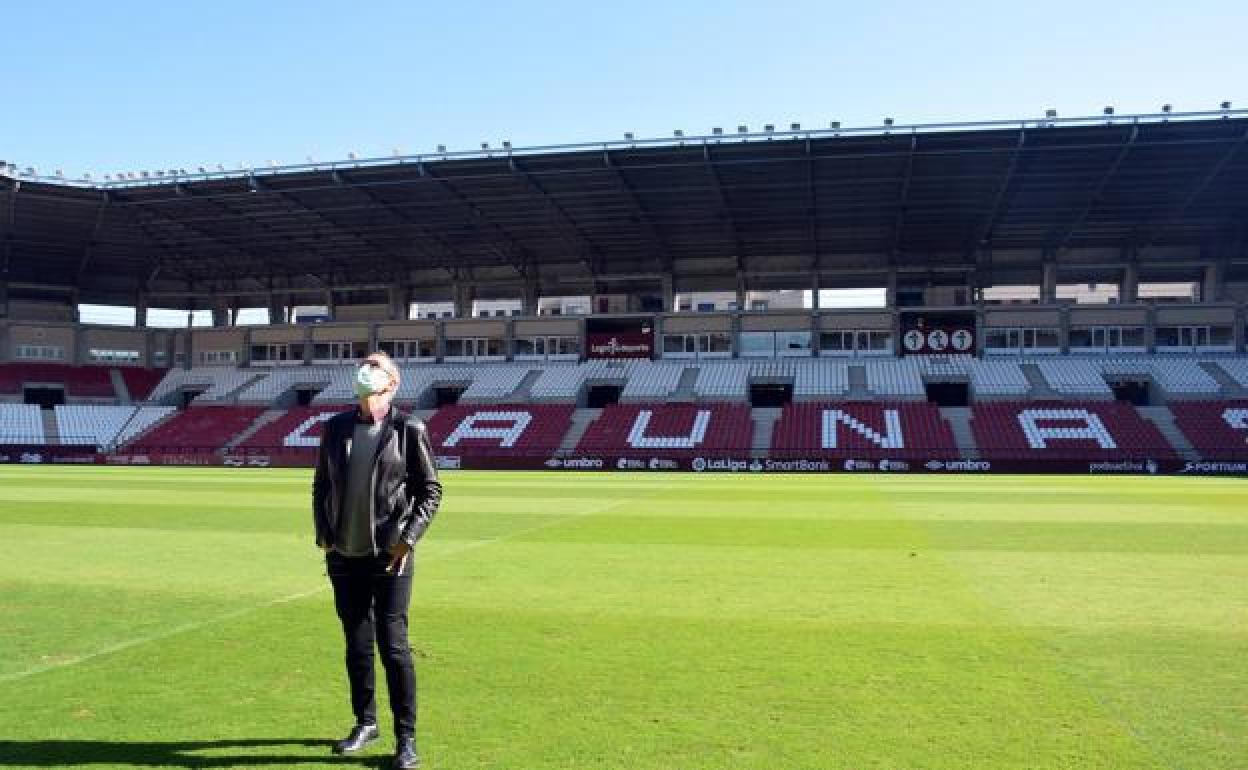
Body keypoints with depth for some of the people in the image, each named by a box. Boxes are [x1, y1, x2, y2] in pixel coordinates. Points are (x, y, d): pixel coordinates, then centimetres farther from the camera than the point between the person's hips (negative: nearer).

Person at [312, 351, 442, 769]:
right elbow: (321, 485, 15)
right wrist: (323, 535, 7)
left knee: (393, 645, -5)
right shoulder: (336, 426, 7)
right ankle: (366, 723, 30)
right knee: (357, 644, 13)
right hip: (344, 556, 4)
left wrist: (406, 539, -10)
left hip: (390, 556, -4)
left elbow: (431, 490, -3)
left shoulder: (409, 430, -5)